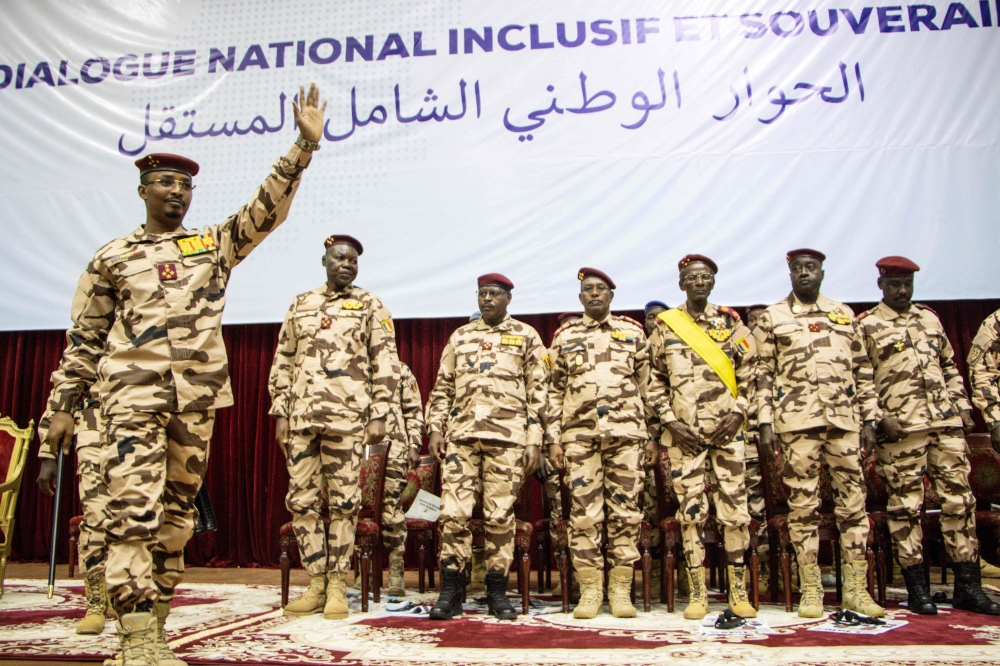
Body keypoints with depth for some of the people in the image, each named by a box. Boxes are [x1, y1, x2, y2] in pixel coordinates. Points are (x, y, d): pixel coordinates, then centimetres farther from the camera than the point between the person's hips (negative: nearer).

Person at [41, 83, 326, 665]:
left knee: (178, 513, 7)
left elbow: (268, 208, 1)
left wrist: (305, 144, -9)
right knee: (134, 511, -11)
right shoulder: (112, 258, 11)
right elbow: (84, 339, 12)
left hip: (197, 398, 2)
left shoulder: (216, 243, 14)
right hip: (133, 395, -2)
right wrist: (64, 405, 8)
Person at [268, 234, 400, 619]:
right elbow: (282, 363, 16)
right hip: (300, 418, 4)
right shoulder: (300, 305, 16)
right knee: (302, 501, 5)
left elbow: (385, 364, 1)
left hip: (346, 419, -3)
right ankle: (316, 584, 16)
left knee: (343, 502, 0)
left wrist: (379, 415, -6)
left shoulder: (370, 307, 7)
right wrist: (280, 413, 9)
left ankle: (337, 587, 10)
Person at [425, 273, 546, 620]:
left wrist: (534, 440, -3)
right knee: (453, 511, -3)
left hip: (507, 436, -2)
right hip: (461, 433, 2)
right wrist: (435, 429, 6)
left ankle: (497, 590, 13)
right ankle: (451, 590, 8)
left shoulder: (526, 336, 9)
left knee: (500, 514, 1)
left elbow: (537, 391, 4)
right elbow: (442, 387, 17)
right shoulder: (459, 336, 17)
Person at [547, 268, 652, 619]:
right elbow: (555, 391, 11)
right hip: (579, 434, 0)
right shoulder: (564, 336, 12)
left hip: (626, 432, 0)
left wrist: (652, 437, 7)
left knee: (625, 511, 2)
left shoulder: (633, 332, 12)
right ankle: (590, 590, 10)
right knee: (584, 513, 0)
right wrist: (553, 440, 4)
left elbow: (647, 386, 12)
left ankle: (621, 590, 13)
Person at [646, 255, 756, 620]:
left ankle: (739, 591, 15)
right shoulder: (664, 326, 5)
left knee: (735, 508, 3)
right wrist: (671, 422, -4)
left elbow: (748, 372, 8)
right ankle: (697, 593, 12)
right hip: (683, 434, -1)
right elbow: (654, 380, 6)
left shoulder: (731, 323, 8)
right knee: (692, 510, 2)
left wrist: (737, 414, -4)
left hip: (727, 431, 1)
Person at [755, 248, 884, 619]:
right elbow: (763, 374, 2)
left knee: (853, 502, 4)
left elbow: (862, 371, 15)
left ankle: (856, 590, 15)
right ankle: (811, 591, 11)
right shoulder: (772, 319, 6)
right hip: (797, 422, -3)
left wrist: (870, 418, 8)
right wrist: (765, 422, -5)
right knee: (803, 505, 1)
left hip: (845, 421, 3)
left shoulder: (845, 315, 15)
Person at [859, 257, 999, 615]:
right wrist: (881, 418, -13)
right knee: (906, 505, 0)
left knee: (959, 499, 5)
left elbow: (950, 367, 22)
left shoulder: (929, 318, 18)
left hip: (947, 423, 5)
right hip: (901, 428, -5)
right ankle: (916, 589, 9)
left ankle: (968, 588, 15)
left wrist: (963, 406, 13)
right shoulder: (866, 325, 1)